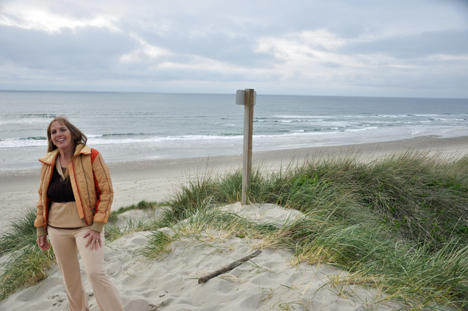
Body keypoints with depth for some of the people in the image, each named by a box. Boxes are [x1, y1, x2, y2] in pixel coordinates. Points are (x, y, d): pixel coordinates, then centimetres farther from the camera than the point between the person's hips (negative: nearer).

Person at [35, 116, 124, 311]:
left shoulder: (91, 156, -10)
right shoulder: (48, 162, 5)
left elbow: (106, 191, -11)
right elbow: (42, 197, 14)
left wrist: (97, 226, -16)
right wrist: (41, 229, 13)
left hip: (85, 226, -5)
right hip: (57, 229, 5)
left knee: (96, 273, -12)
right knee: (69, 275, 16)